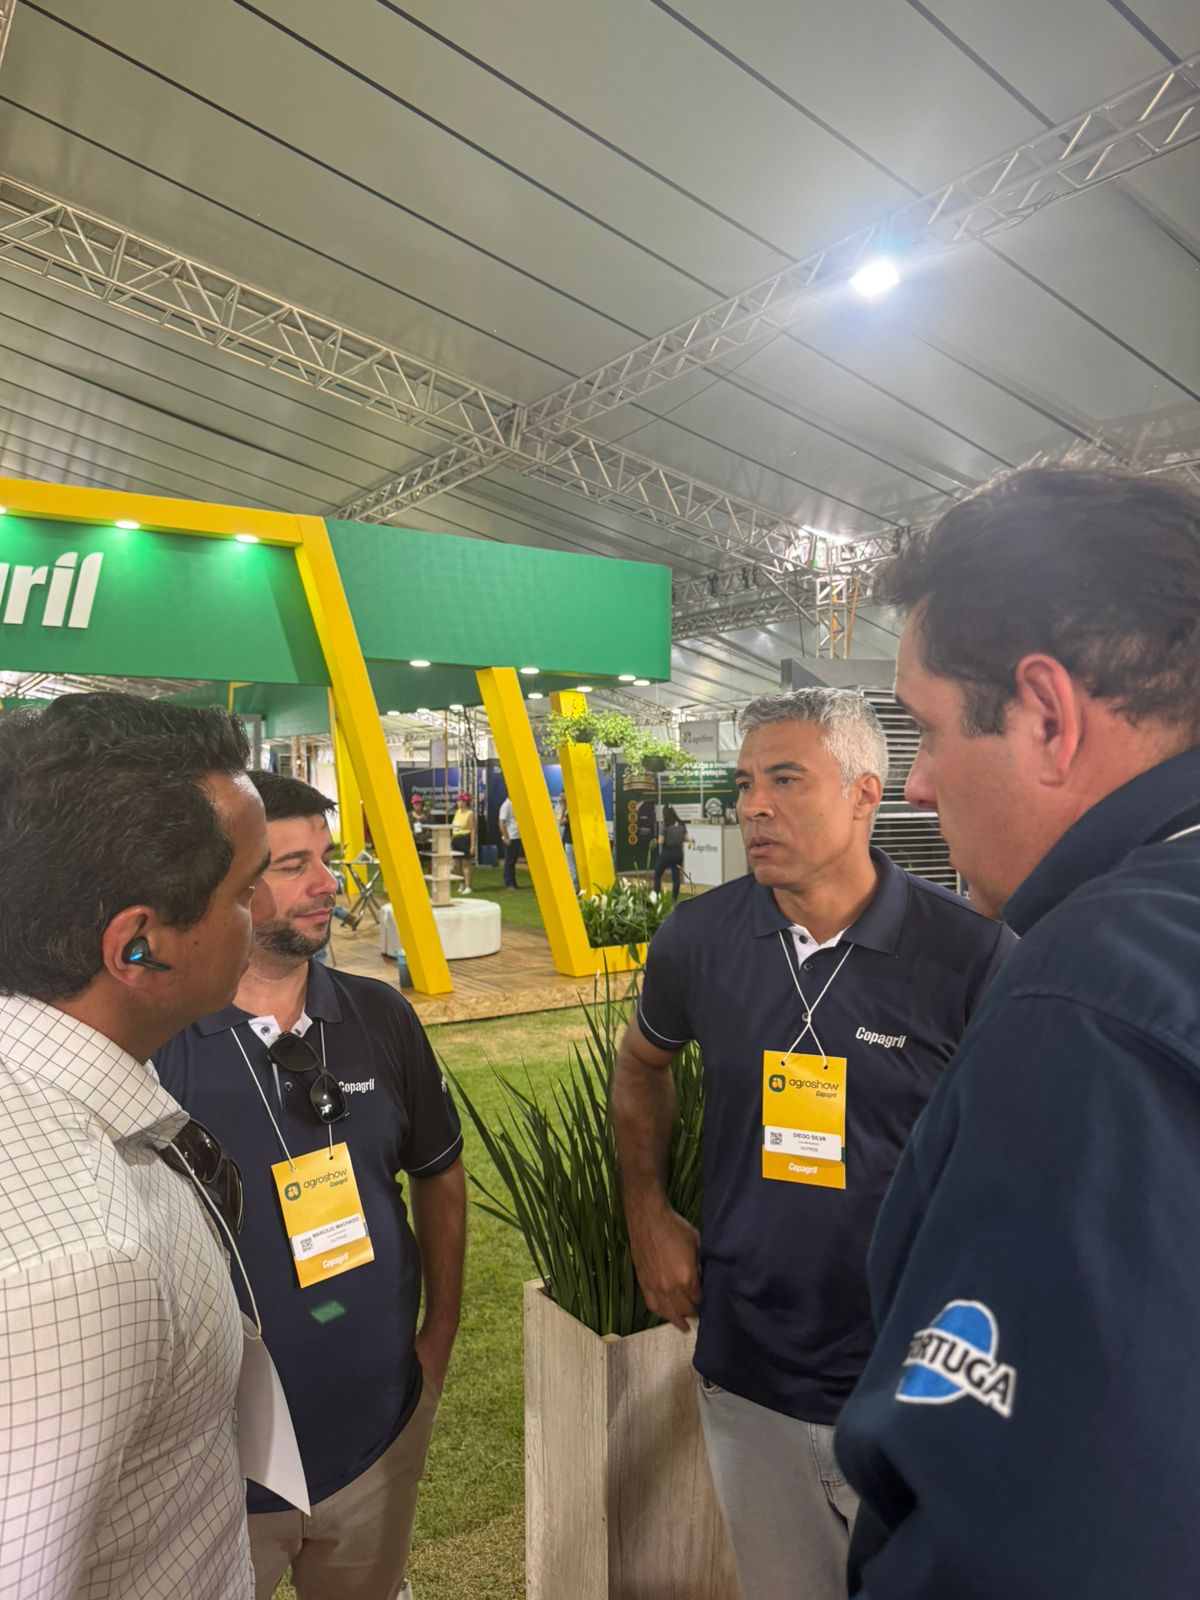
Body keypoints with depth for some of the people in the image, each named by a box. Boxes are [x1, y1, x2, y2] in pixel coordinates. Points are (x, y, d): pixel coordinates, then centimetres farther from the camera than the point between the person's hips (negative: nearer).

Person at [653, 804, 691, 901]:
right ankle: (674, 899, 13)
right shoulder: (682, 825, -1)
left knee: (657, 876, 11)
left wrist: (659, 839, 5)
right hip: (678, 853, 4)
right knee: (676, 877, 11)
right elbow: (686, 839, 1)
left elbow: (661, 841, -17)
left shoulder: (665, 826, -16)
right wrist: (690, 839, 23)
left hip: (666, 853, -4)